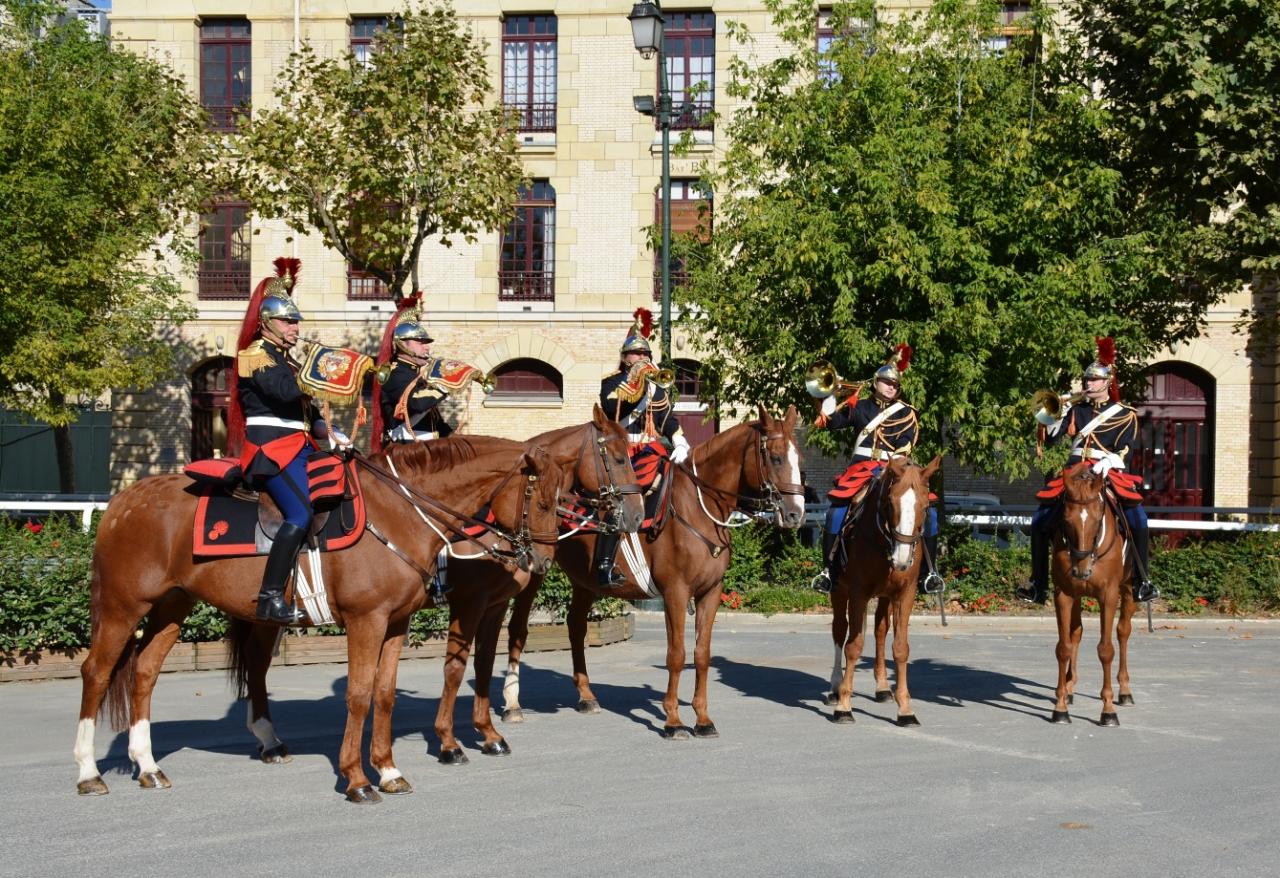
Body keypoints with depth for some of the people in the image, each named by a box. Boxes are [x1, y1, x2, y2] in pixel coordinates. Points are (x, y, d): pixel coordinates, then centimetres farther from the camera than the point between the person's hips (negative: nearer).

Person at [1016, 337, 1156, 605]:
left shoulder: (1125, 414, 5)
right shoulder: (1076, 410, 14)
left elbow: (1127, 450, -5)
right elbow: (1050, 438, 9)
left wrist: (1109, 461, -23)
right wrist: (1053, 415, -8)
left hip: (1110, 476, -3)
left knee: (1137, 518, -24)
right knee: (1040, 522, -4)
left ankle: (1142, 583, -15)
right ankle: (1038, 585, 5)